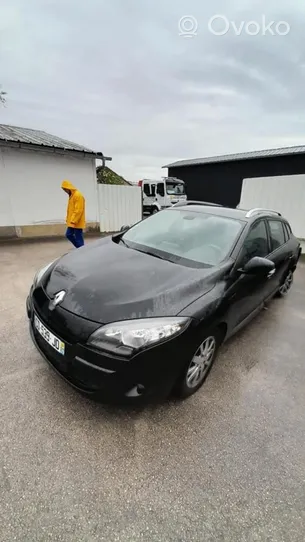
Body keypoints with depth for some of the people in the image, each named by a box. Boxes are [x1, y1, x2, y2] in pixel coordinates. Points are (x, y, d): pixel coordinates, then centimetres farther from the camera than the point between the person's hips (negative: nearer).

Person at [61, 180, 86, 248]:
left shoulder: (78, 195, -15)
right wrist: (68, 219, 16)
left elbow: (78, 210, -22)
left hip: (77, 223, -10)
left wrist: (73, 221, -23)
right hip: (72, 222, 10)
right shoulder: (71, 195, 16)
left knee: (78, 238, -4)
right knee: (68, 235, 12)